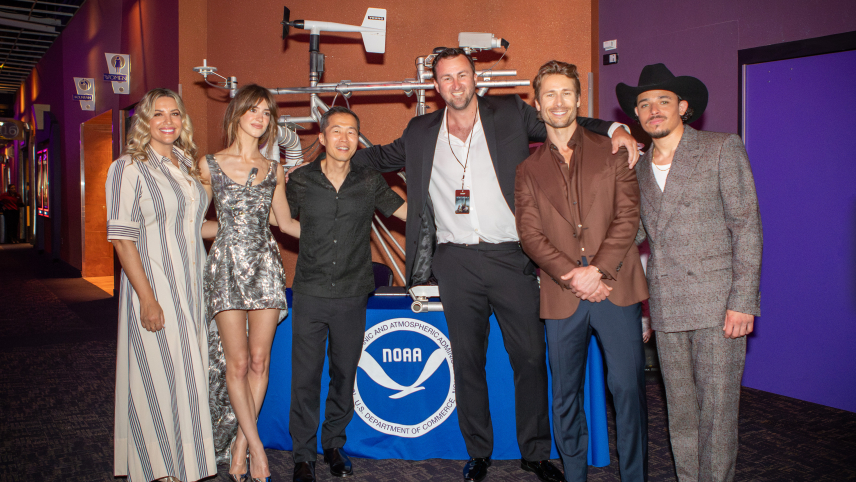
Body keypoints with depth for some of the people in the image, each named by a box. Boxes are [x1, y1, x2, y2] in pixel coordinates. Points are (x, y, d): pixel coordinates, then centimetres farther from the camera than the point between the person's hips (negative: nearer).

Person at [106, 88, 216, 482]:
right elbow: (122, 238, -13)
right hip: (155, 287, -7)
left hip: (191, 289, 7)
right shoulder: (129, 168, -8)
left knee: (188, 376, 13)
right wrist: (148, 299, -18)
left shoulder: (186, 165, 12)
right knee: (158, 376, 1)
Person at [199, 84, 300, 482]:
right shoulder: (209, 165, 4)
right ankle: (256, 447, 8)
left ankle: (240, 445, 17)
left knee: (259, 360, 3)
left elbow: (285, 222, 17)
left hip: (265, 266, 2)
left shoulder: (274, 170, 10)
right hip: (226, 266, -2)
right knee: (238, 362, -3)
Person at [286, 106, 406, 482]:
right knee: (305, 377, 1)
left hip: (352, 296, 1)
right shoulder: (300, 181, 1)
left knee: (344, 374, 12)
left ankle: (334, 444, 31)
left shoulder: (369, 182, 1)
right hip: (310, 296, -1)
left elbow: (409, 211, 7)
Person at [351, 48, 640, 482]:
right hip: (456, 261, 2)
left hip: (510, 256, -1)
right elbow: (383, 157, 24)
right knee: (467, 362, 9)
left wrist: (614, 130, -10)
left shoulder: (510, 114, 5)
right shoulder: (421, 132, 11)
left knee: (531, 357, 3)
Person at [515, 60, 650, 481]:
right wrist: (570, 274, -12)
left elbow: (627, 217, 1)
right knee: (565, 394, 7)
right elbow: (530, 234, 2)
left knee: (627, 386, -1)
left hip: (616, 287, -1)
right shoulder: (528, 170, 13)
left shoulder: (611, 152, 10)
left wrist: (598, 270, -11)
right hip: (561, 295, 1)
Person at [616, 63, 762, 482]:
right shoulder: (639, 168, 14)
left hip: (717, 304, -4)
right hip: (666, 308, 5)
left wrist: (742, 301, -10)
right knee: (680, 411, 10)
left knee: (717, 409, -1)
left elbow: (746, 226, -4)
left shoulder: (722, 149, 0)